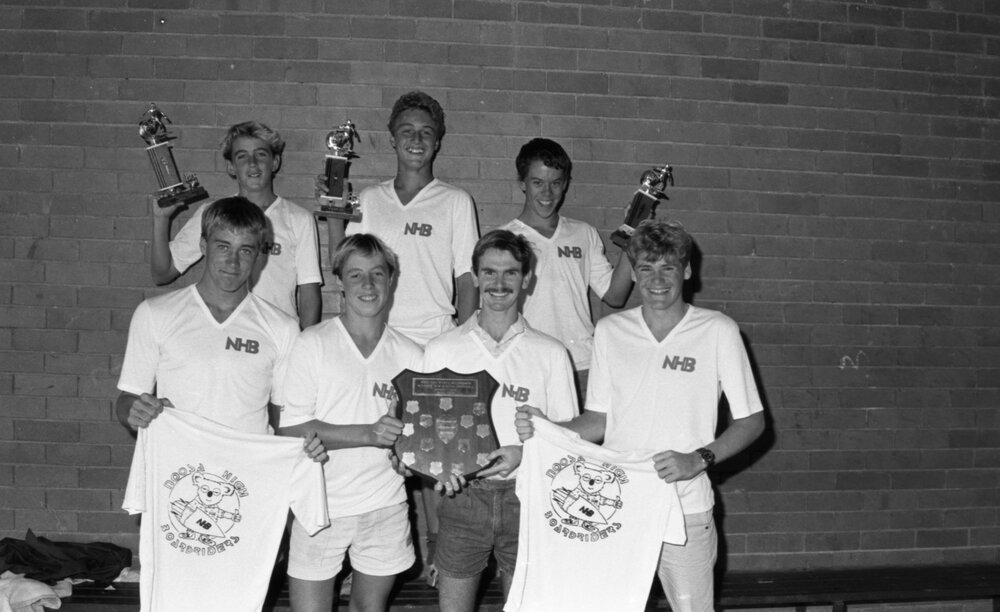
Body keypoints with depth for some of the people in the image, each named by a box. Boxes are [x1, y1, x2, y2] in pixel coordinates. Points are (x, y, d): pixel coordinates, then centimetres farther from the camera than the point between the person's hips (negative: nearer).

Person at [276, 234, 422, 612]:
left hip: (384, 506, 3)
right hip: (320, 505, -2)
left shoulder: (410, 355, 3)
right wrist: (369, 434, -19)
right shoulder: (312, 344, -5)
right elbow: (290, 428, -11)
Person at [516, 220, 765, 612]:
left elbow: (751, 421, 1)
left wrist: (698, 459, -14)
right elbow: (598, 420, 10)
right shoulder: (609, 331, 6)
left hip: (686, 507, -2)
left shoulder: (718, 332, -2)